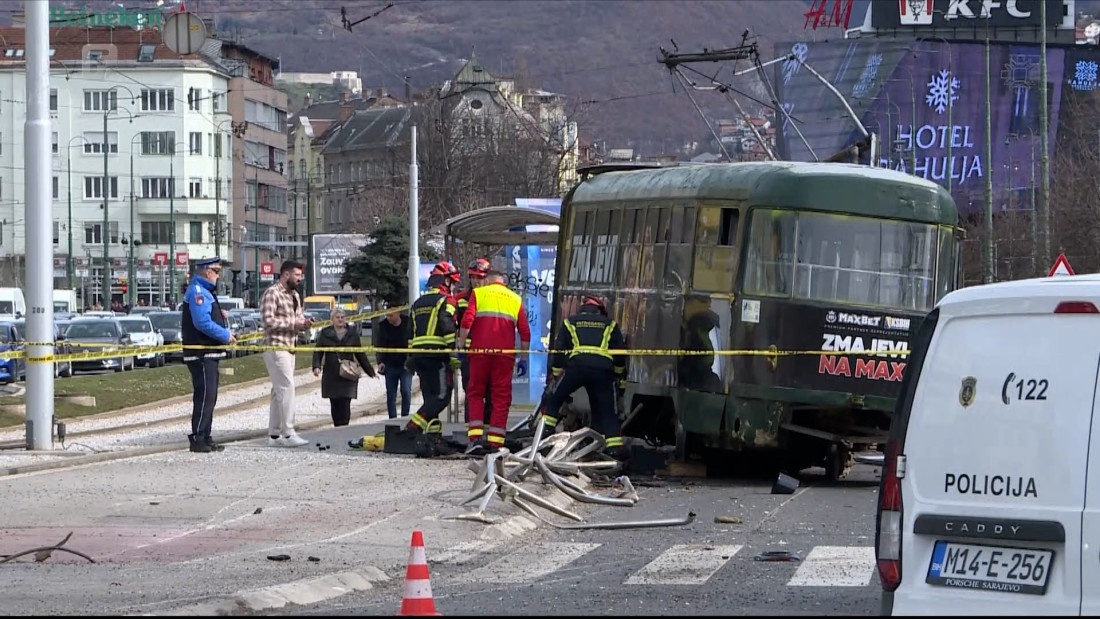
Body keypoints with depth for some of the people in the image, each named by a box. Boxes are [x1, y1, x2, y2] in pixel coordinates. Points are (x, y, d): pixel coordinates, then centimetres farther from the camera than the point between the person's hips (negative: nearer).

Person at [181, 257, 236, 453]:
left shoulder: (204, 291, 20)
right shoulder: (197, 292, -15)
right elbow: (202, 323, -23)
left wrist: (220, 314, 9)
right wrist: (225, 335, -16)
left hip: (209, 354, 11)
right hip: (201, 354, -11)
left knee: (209, 397, 14)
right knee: (205, 396, -11)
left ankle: (205, 438, 19)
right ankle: (198, 439, -10)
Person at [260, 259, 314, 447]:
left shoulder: (294, 295, 18)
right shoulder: (272, 293, -11)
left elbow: (298, 317, 26)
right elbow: (268, 321, -18)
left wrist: (304, 322, 2)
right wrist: (294, 323, -17)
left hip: (289, 347, 9)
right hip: (275, 347, -9)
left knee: (279, 390, 11)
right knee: (287, 387, -14)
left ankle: (274, 435, 14)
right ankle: (288, 433, -15)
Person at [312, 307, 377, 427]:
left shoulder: (353, 333, 8)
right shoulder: (325, 334, 7)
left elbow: (360, 354, 14)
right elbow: (318, 352, 5)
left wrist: (370, 371, 14)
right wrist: (316, 366, -13)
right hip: (331, 375, 1)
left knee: (345, 405, -11)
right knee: (334, 404, 3)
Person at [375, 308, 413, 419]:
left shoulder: (408, 324, -3)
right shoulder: (381, 326, 2)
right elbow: (379, 346, 6)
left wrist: (409, 361, -10)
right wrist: (380, 362, -7)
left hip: (405, 365, -2)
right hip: (390, 366, 2)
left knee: (406, 391, -11)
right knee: (390, 394, 3)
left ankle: (405, 417, -1)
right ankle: (392, 419, 9)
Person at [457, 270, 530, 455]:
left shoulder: (478, 293, 10)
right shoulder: (515, 299, 16)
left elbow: (467, 321, -5)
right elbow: (525, 332, 10)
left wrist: (461, 345, -1)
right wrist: (523, 359, 14)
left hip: (480, 351, -1)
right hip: (505, 354, 1)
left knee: (476, 393, 9)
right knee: (501, 397, 5)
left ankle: (475, 438, -4)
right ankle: (495, 443, 0)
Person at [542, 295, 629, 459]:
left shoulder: (569, 322, 25)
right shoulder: (610, 324, 27)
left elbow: (558, 352, 19)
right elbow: (620, 354, 23)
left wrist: (556, 375, 26)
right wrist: (620, 378, 32)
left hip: (576, 365, -1)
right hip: (603, 369, 1)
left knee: (554, 399, 18)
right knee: (608, 413, 9)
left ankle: (545, 433, 8)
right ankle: (614, 451, 1)